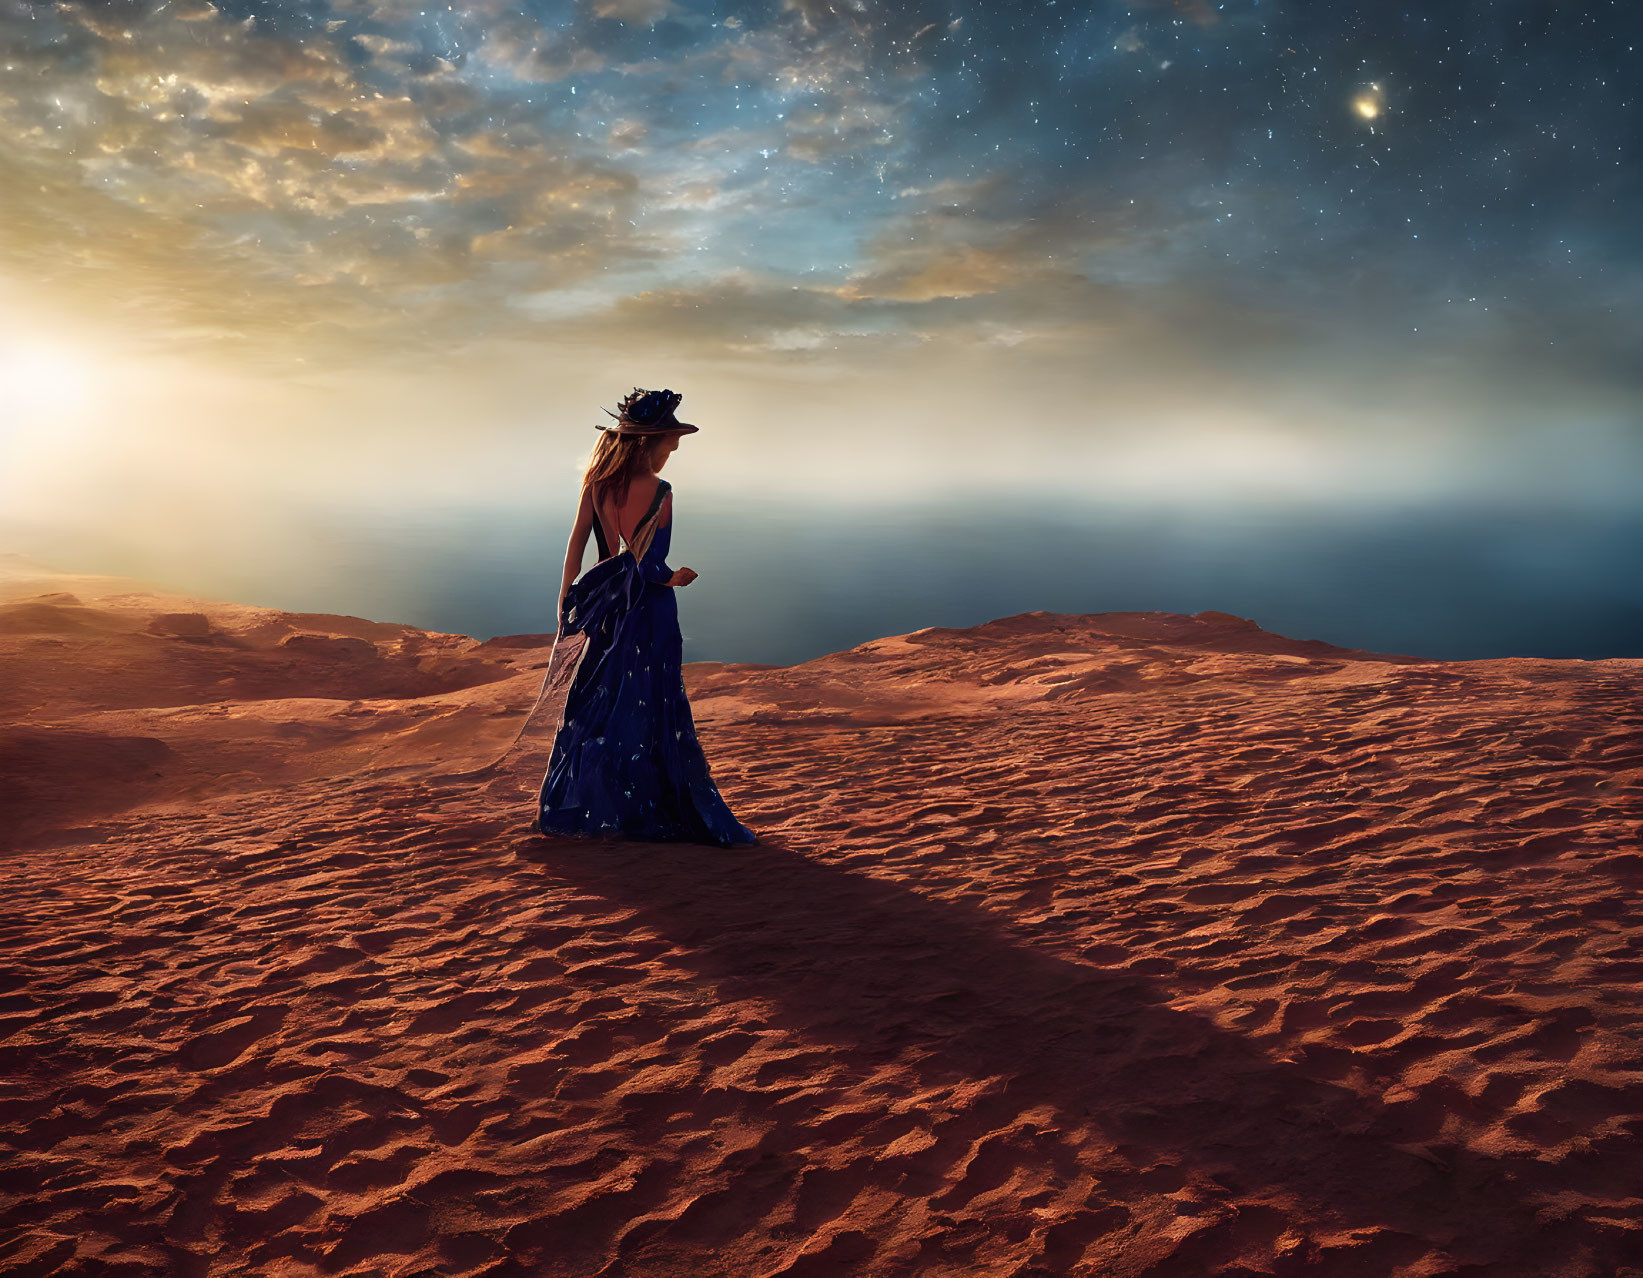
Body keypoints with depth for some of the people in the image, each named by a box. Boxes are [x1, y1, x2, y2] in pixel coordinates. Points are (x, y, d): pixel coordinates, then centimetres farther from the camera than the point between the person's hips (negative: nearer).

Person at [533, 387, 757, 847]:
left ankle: (573, 808, 20)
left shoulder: (597, 482, -1)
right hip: (648, 608, -5)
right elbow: (651, 566, -18)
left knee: (593, 704, 14)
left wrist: (566, 597, 7)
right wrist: (674, 579, -1)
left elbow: (576, 542, 2)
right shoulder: (658, 492, -15)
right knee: (650, 708, 4)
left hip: (605, 608, 5)